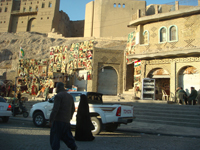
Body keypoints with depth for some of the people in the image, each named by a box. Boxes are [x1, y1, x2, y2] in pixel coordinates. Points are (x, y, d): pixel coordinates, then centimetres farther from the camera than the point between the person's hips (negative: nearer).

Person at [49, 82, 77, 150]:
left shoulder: (58, 96, -10)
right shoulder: (70, 96, 15)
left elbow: (55, 109, -19)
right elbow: (73, 109, 20)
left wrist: (51, 120, -16)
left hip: (58, 120, -7)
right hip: (67, 121, 8)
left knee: (55, 137, 2)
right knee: (66, 135, 18)